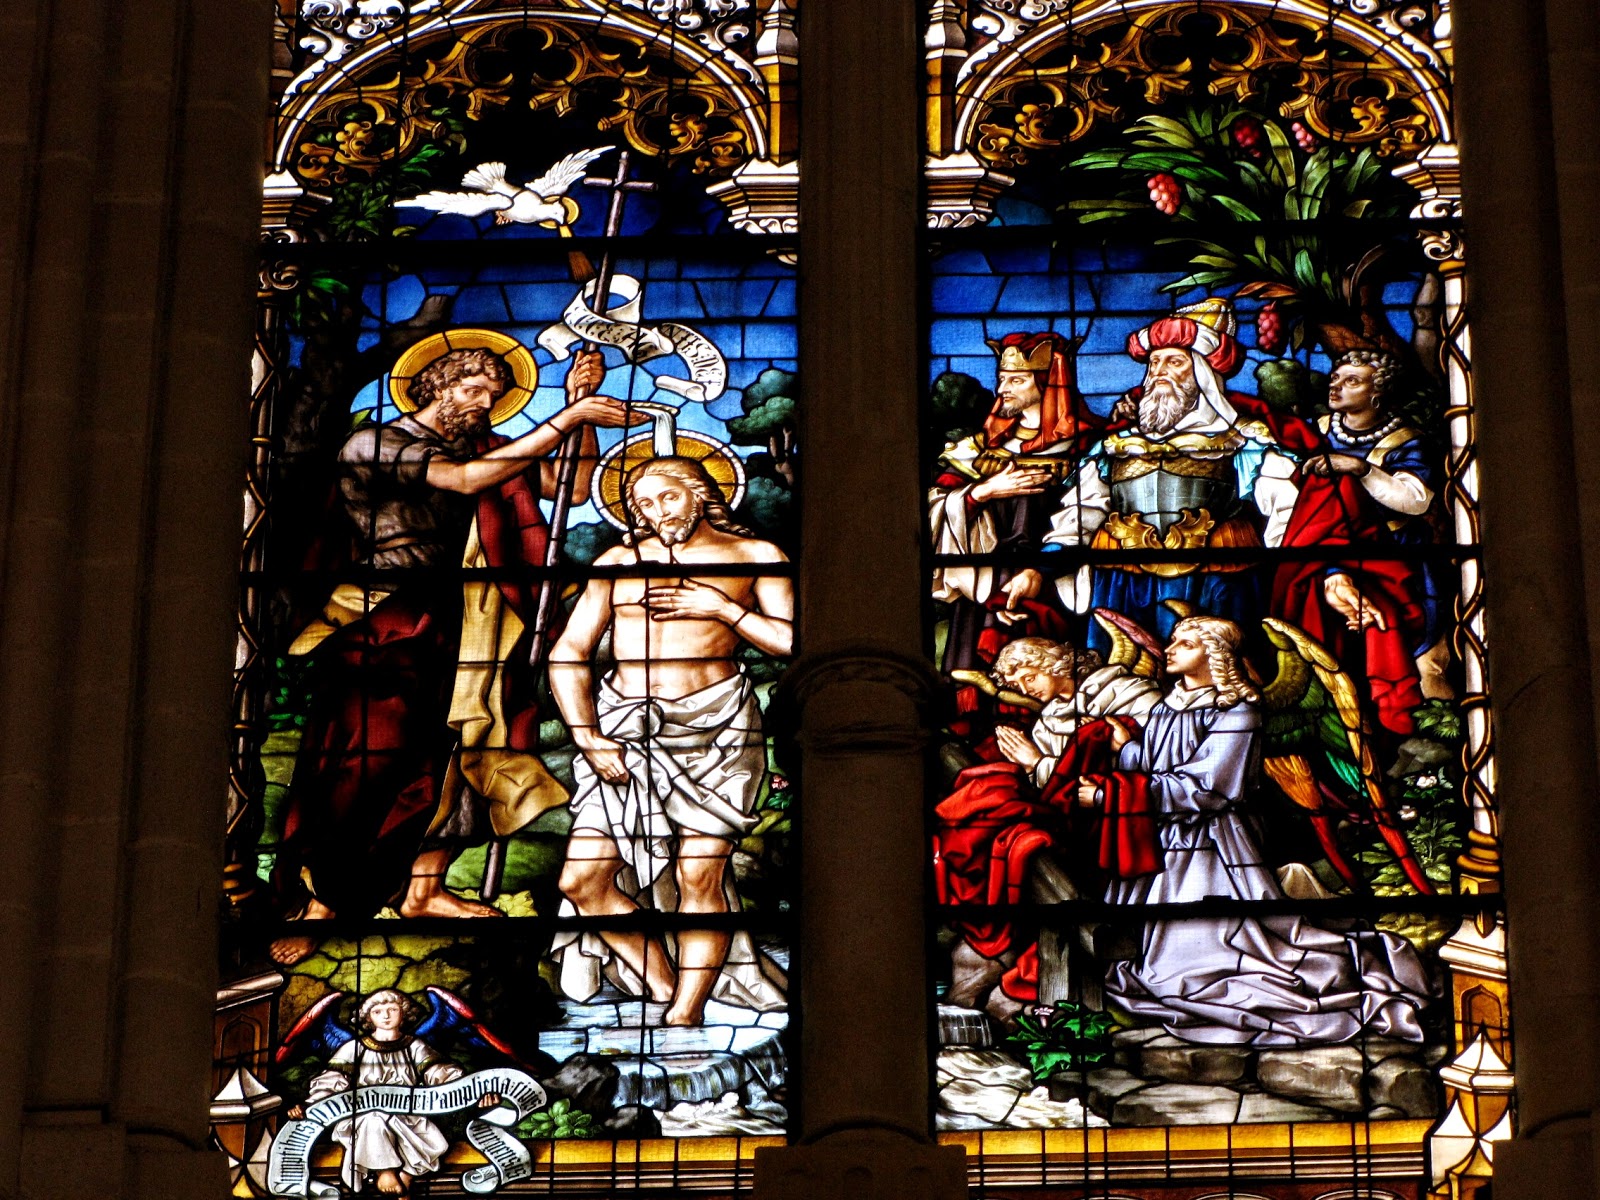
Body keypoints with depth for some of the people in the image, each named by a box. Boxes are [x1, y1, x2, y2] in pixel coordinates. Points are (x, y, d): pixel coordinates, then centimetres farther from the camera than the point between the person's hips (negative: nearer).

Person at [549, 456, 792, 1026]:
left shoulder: (753, 556, 11)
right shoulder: (619, 562, 19)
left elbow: (796, 642, 2)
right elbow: (568, 655, 14)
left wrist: (723, 609, -4)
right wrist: (587, 737, 0)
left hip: (712, 723, -3)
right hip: (626, 725, 3)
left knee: (700, 873, -11)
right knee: (583, 878, -6)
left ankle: (688, 1012, -4)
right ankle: (665, 988, 8)